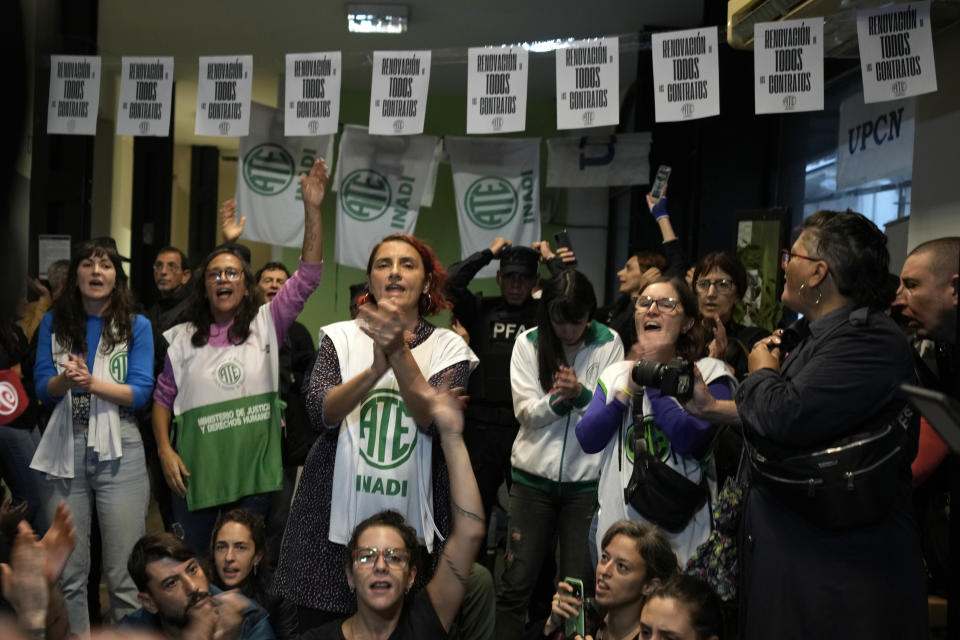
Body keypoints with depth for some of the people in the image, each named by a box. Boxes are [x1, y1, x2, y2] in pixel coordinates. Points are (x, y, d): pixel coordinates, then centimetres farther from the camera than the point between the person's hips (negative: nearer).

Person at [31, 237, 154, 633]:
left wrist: (92, 383, -20)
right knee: (68, 571, 6)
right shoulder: (53, 323, 9)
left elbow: (140, 392, -5)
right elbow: (42, 387, 5)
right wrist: (65, 380, -17)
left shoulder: (136, 326, 3)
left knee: (123, 572, -2)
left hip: (119, 451, -2)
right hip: (64, 450, 2)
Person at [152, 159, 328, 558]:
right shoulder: (183, 338, 5)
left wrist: (312, 211, -17)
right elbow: (163, 399, 8)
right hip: (196, 473, 0)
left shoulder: (266, 325, 1)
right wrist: (165, 450, -6)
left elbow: (307, 278, -8)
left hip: (254, 472, 0)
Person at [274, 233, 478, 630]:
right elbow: (321, 412, -10)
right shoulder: (341, 337, 4)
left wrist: (399, 353, -26)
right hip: (334, 515, 1)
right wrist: (375, 370, -27)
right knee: (318, 625, 7)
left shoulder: (448, 347, 2)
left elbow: (435, 421, -13)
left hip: (410, 520, 0)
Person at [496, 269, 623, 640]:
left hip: (587, 480, 0)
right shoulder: (527, 343, -2)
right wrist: (558, 399, -25)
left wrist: (580, 394, -25)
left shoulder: (609, 343, -2)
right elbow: (527, 412, -6)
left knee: (580, 586, 7)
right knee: (516, 582, 2)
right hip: (533, 476, 0)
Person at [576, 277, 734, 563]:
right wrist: (629, 389, -9)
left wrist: (653, 378, -10)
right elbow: (588, 440, 0)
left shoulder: (709, 373, -2)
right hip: (616, 520, 4)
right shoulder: (615, 373, 12)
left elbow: (692, 441, -18)